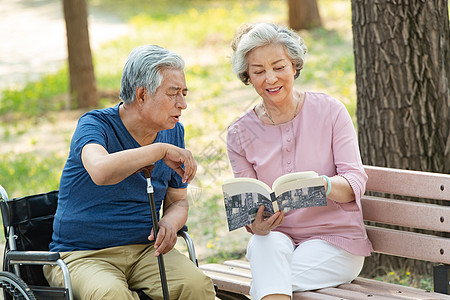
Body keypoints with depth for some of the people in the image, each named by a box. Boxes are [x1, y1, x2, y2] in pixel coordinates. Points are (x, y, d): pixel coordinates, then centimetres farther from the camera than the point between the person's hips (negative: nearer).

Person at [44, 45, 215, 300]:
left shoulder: (174, 132, 9)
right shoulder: (95, 124, -11)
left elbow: (178, 201, 19)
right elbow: (101, 171, -36)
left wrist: (169, 223, -5)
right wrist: (160, 150, -26)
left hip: (145, 250, 5)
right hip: (81, 255, -4)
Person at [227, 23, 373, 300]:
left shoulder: (330, 111, -4)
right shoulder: (240, 134, 3)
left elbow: (356, 180, -10)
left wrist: (322, 184, -33)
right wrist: (256, 224, -24)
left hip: (337, 239, -2)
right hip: (280, 238, 2)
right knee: (267, 242, -34)